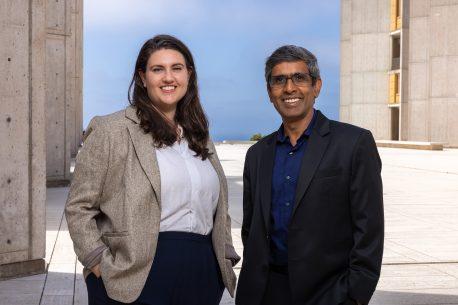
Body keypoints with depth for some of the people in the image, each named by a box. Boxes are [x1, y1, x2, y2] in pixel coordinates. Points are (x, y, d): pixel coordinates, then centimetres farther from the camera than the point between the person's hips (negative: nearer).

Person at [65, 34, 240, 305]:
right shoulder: (111, 130, -3)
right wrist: (101, 266, -11)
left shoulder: (199, 136, 15)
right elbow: (79, 207, -4)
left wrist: (225, 260, 11)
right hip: (137, 277, -5)